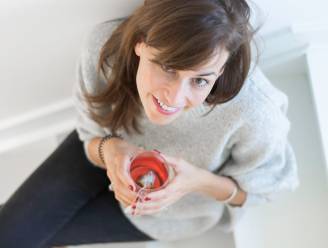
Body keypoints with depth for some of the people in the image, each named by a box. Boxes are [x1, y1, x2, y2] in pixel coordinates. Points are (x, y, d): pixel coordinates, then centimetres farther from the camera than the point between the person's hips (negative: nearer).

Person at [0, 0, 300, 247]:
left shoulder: (254, 112, -43)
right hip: (110, 154, 2)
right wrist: (108, 149, -39)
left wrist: (199, 181, -38)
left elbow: (261, 187, -18)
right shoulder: (106, 45, -35)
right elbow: (92, 134, -15)